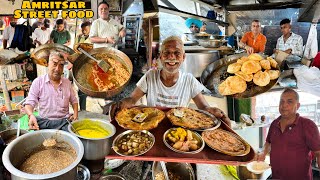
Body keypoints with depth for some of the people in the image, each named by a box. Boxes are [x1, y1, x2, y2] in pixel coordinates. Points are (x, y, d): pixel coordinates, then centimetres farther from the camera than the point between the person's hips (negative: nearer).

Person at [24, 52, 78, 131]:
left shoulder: (67, 82, 10)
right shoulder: (38, 82, 0)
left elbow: (74, 100, 20)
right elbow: (29, 103, -3)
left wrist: (75, 113, 1)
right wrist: (31, 115, -25)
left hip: (65, 121, 2)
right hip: (44, 121, -1)